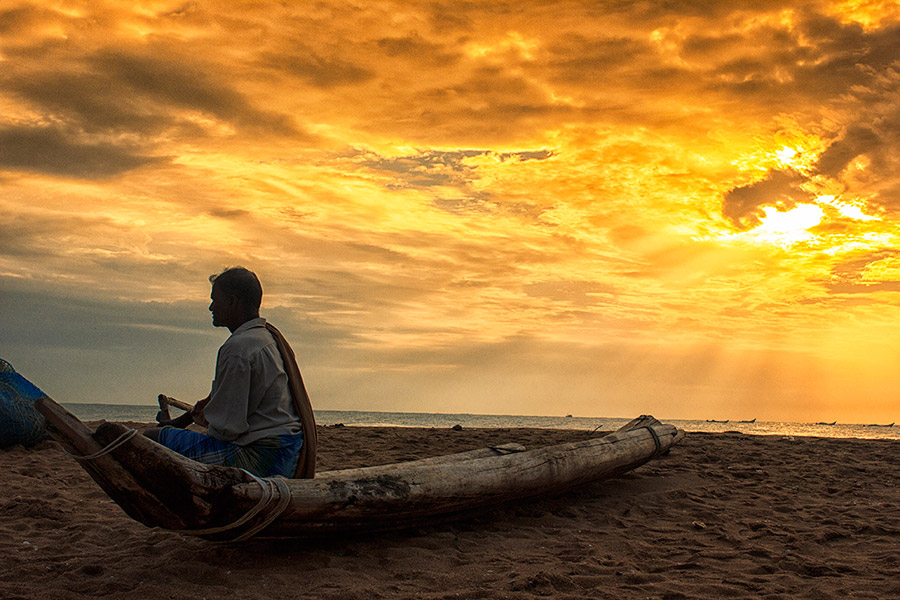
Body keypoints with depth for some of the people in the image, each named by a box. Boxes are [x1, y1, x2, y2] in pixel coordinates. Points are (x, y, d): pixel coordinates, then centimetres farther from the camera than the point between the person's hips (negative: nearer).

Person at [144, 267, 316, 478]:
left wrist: (205, 420, 3)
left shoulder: (238, 349, -18)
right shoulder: (269, 336, 13)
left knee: (151, 439, -6)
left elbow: (227, 427, -19)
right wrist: (181, 421, 29)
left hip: (262, 458, -10)